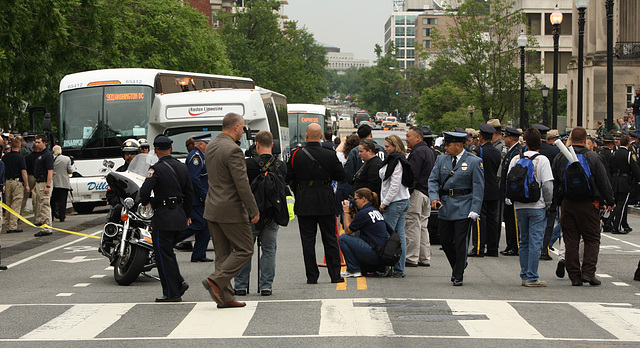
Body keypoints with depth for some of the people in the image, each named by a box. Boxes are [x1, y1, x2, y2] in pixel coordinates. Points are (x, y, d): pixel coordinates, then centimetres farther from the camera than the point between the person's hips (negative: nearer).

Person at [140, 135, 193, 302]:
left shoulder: (156, 169, -14)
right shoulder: (182, 167, 8)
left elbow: (145, 191, -23)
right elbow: (189, 192, 14)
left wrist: (144, 202, -1)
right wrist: (187, 215, 24)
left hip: (164, 218, -7)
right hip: (179, 216, 7)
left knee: (163, 255, 0)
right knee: (167, 252, 20)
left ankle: (172, 293, 1)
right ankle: (179, 282, 10)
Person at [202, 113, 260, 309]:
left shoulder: (210, 147, 10)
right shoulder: (233, 150, -18)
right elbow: (242, 184, -20)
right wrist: (254, 210, -13)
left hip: (212, 208, 9)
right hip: (230, 210, -9)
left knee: (223, 254, 11)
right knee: (245, 249, 2)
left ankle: (225, 297, 11)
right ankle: (216, 281, -9)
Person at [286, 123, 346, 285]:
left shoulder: (297, 155, -6)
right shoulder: (330, 155, -6)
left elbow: (289, 178, -1)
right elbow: (341, 176, 1)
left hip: (304, 203, 0)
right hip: (326, 203, 1)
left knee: (308, 240, 4)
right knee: (330, 239, 9)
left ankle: (312, 276, 4)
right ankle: (335, 275, 10)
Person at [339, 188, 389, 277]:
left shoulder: (363, 213, -12)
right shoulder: (375, 211, 16)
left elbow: (348, 230, -2)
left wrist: (346, 212, 3)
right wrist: (351, 212, 15)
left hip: (375, 254, -10)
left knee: (343, 238, -4)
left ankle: (353, 270, -1)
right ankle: (380, 268, 16)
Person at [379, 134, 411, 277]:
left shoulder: (395, 162, -15)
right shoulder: (401, 160, 14)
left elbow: (394, 186, -19)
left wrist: (385, 202, -12)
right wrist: (385, 201, 19)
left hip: (395, 202, -10)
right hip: (404, 201, 10)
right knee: (400, 236, 8)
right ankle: (399, 269, 10)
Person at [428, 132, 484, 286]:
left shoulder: (474, 162, -5)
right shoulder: (441, 160, 9)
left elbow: (478, 187, -6)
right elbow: (433, 179, 7)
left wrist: (475, 210, -13)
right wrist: (434, 197, -12)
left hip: (463, 208, -5)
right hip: (444, 205, 5)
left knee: (460, 242, -5)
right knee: (445, 240, 9)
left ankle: (458, 276, 4)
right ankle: (457, 266, 32)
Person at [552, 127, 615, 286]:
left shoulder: (559, 158, 4)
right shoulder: (593, 157, -6)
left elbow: (553, 183, 9)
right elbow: (604, 182, -3)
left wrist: (559, 202, 18)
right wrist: (610, 201, 8)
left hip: (567, 204, 3)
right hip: (588, 204, -3)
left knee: (571, 240, 5)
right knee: (592, 239, 5)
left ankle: (575, 276, 3)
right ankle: (588, 271, -8)